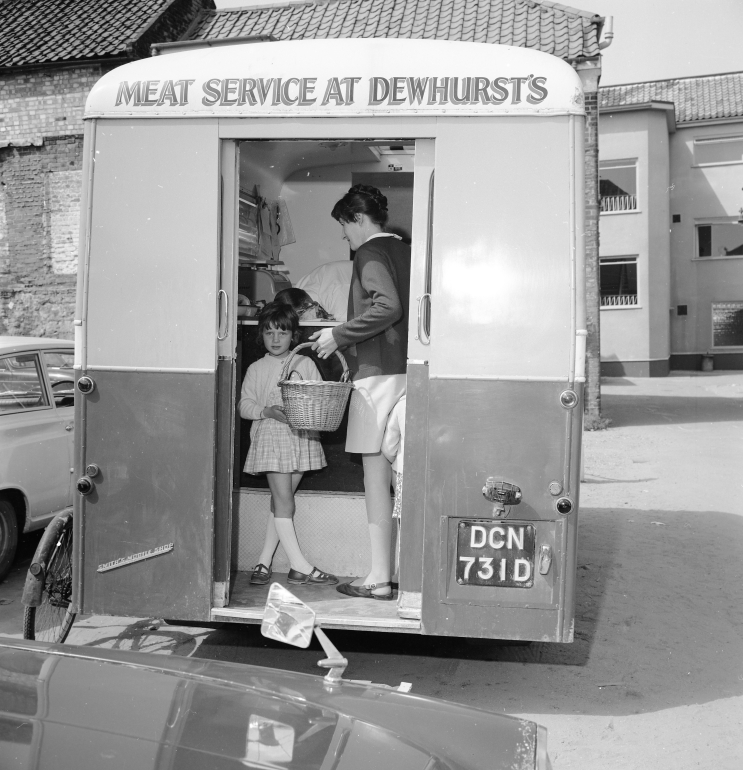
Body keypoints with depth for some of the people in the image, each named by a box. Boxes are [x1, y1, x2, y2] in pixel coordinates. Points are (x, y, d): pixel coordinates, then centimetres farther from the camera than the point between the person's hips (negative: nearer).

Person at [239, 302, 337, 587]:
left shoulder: (305, 364, 7)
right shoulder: (256, 369, 6)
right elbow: (244, 404, 3)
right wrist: (267, 411, -15)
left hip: (301, 437, 2)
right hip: (271, 436, -2)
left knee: (281, 503, 7)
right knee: (283, 502, -7)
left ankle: (264, 561, 16)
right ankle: (300, 567, -5)